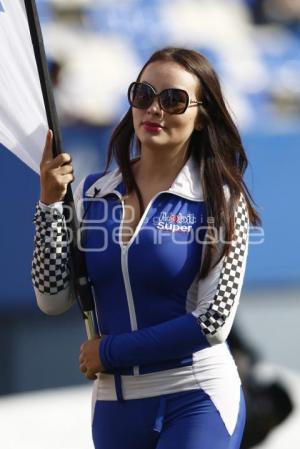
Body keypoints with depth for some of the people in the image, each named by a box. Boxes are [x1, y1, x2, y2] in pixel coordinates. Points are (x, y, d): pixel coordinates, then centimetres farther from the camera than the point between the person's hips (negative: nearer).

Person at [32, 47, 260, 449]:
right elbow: (54, 301, 1)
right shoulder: (92, 193, 5)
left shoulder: (220, 200, -6)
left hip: (196, 401, -4)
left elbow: (213, 323, -11)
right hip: (114, 401, 4)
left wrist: (109, 351, -8)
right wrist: (50, 203, -7)